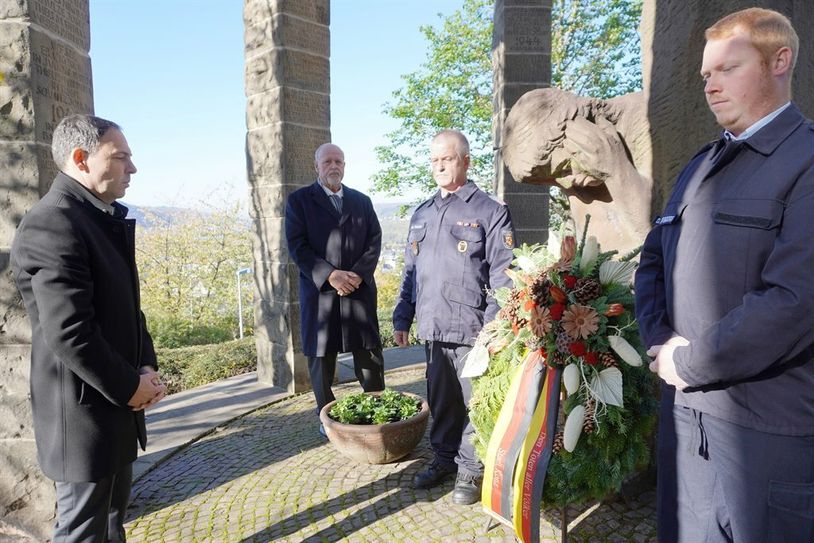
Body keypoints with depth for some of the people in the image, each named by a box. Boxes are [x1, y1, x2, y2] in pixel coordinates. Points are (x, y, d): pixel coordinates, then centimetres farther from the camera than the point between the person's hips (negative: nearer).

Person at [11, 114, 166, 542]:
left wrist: (145, 367, 2)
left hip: (117, 400, 9)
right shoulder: (51, 224, -21)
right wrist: (128, 386, -15)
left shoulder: (105, 218, 10)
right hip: (85, 410, -9)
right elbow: (69, 334, -26)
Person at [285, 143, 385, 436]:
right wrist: (329, 275, -15)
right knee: (321, 356, 5)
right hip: (320, 290, -2)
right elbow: (297, 246, -4)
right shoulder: (299, 200, 5)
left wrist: (358, 274, -9)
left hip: (359, 289, 3)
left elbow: (374, 241, 7)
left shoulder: (362, 201, 15)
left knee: (370, 353, 4)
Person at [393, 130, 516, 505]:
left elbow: (502, 277, -8)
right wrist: (402, 318, 14)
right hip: (432, 329, 5)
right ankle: (444, 458, 33)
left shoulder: (491, 212, -3)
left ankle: (471, 470, 22)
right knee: (439, 400, 15)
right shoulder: (421, 214, 15)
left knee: (472, 402, 5)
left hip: (471, 330, -5)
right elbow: (410, 271, 18)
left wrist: (492, 328, -15)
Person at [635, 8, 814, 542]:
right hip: (685, 410, 7)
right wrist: (662, 344, -4)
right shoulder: (699, 168, 14)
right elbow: (653, 262, 12)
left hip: (770, 427, -6)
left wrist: (688, 363, -14)